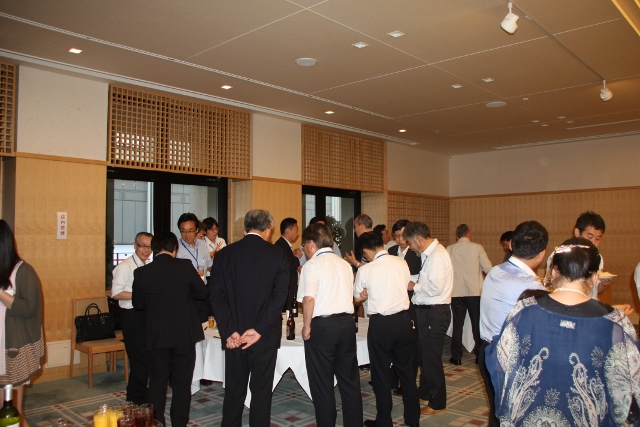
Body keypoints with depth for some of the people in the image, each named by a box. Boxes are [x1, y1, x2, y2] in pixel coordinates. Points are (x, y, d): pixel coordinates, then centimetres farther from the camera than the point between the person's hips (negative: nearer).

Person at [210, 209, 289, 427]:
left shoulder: (224, 254, 1)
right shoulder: (277, 255, -6)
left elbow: (215, 296, -4)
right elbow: (280, 296, -13)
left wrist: (229, 331, -7)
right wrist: (259, 330, -12)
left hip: (233, 336, 2)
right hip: (264, 336, -2)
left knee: (234, 390, 15)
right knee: (261, 390, 10)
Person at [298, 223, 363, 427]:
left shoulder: (312, 265, -7)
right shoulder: (344, 264, 11)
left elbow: (309, 298, -18)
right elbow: (351, 295, 11)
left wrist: (307, 326, -9)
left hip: (322, 325, -6)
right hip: (347, 323, 6)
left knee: (322, 382, 7)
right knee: (349, 379, 14)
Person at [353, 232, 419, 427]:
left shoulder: (365, 270, -11)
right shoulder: (402, 263, -1)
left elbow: (357, 297, 2)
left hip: (380, 323, -4)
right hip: (404, 320, 4)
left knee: (381, 374, 10)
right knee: (406, 370, 17)